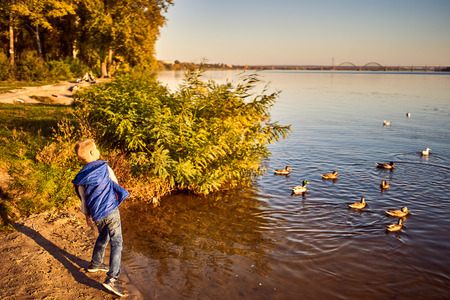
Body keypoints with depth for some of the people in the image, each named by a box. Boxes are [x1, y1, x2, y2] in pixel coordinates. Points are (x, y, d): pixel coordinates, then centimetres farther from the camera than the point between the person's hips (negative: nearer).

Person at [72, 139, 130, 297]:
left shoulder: (81, 177, 3)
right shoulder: (104, 167, -8)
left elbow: (83, 199, 8)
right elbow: (115, 182, 7)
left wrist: (87, 215, 21)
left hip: (96, 215, 5)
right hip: (111, 211, -5)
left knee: (103, 237, 29)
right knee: (116, 244, -2)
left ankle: (95, 264, 46)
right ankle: (112, 278, -9)